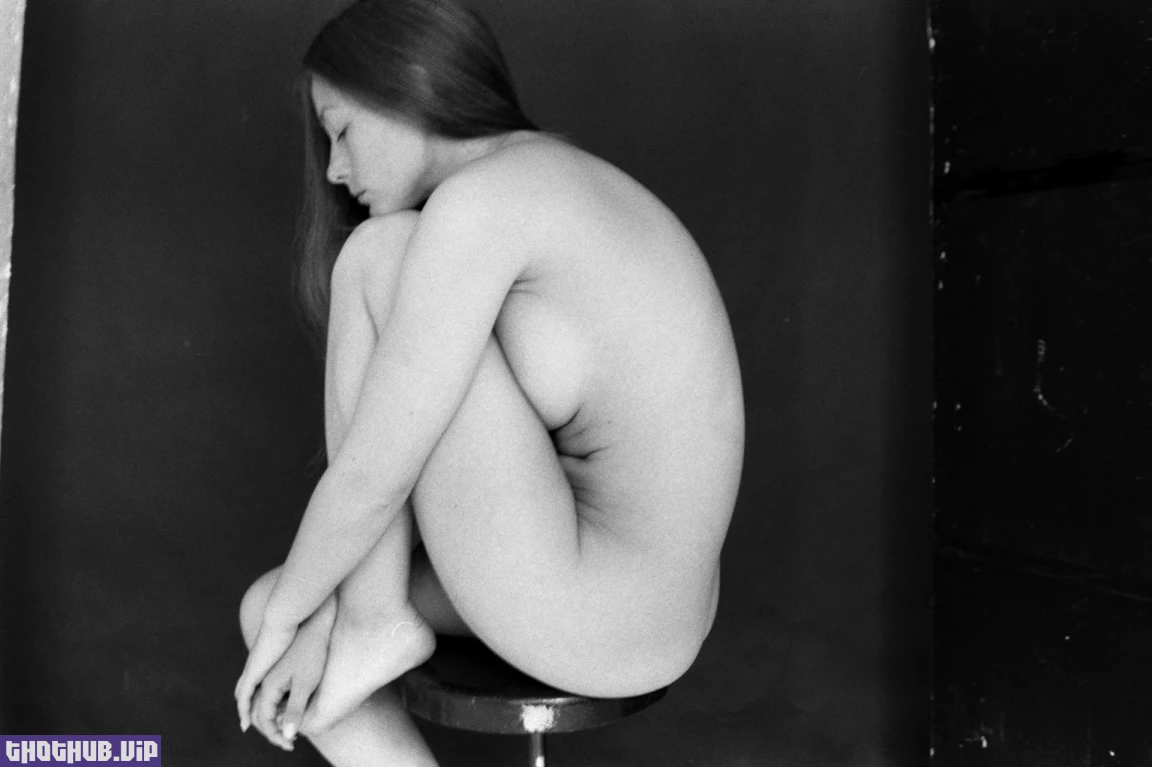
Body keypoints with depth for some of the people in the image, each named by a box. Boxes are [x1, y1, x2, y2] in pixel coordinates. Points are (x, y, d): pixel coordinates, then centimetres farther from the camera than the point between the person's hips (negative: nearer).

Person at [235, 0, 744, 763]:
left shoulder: (479, 197, -17)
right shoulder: (549, 187, 12)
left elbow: (373, 475, -16)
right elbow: (441, 449, 11)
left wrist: (289, 613, 4)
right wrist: (319, 615, 7)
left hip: (583, 617, -9)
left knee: (377, 256, -6)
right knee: (267, 609, 18)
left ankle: (376, 616, 0)